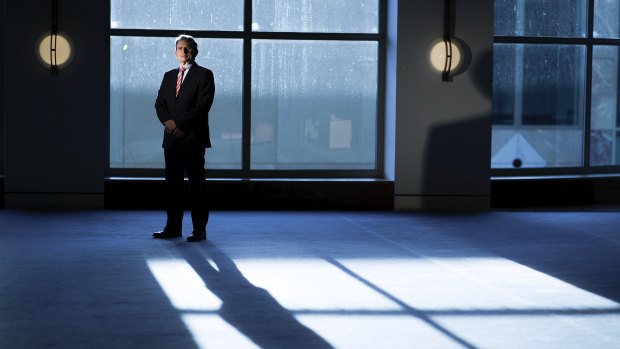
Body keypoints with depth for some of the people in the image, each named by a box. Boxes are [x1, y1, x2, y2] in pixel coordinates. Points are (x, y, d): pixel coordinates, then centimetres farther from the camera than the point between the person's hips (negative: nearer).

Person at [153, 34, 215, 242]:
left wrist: (178, 122, -14)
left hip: (193, 138, -6)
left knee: (196, 183, -3)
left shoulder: (204, 75, 0)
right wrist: (168, 121, -8)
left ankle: (199, 230, -1)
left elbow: (202, 106, -10)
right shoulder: (169, 76, 19)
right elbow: (160, 104, 13)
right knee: (172, 182, 6)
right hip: (171, 138, 6)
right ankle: (173, 227, 11)